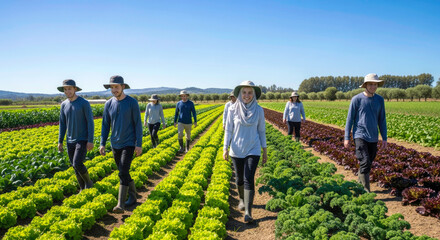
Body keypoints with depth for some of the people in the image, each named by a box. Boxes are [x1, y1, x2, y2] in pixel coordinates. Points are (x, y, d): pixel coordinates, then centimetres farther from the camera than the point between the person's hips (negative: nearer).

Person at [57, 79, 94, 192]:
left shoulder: (84, 103, -12)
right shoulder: (64, 104, 6)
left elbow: (90, 122, -13)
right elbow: (62, 124, 11)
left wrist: (90, 141, -18)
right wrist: (60, 141, 9)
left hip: (83, 140, -6)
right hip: (70, 141, 6)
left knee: (77, 164, -17)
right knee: (75, 167, 9)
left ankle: (88, 181, 10)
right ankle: (82, 189, 23)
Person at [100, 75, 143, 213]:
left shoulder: (132, 102, -11)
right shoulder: (108, 104, 2)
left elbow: (138, 124, -10)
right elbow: (105, 125, 7)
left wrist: (139, 144, -13)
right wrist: (102, 143, -2)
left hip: (129, 144, -5)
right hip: (115, 144, 5)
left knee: (123, 173, -15)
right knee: (124, 173, 14)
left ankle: (120, 205, -13)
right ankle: (132, 196, 31)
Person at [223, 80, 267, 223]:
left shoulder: (259, 110, -4)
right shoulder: (233, 109, -6)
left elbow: (261, 131, 4)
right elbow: (228, 129, -1)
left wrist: (265, 151, 5)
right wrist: (225, 148, -8)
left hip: (253, 150, -1)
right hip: (237, 150, 1)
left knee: (249, 180, -10)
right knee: (239, 178, 14)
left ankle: (248, 212, -6)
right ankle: (242, 199, 41)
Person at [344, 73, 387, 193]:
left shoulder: (380, 100, 6)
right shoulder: (357, 99, -7)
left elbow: (382, 120, 12)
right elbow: (350, 119, -3)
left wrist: (384, 138, 8)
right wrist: (346, 137, -5)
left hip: (373, 138, 5)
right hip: (360, 136, -5)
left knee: (368, 164, 12)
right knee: (365, 163, -14)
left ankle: (359, 185, 30)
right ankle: (366, 191, -8)